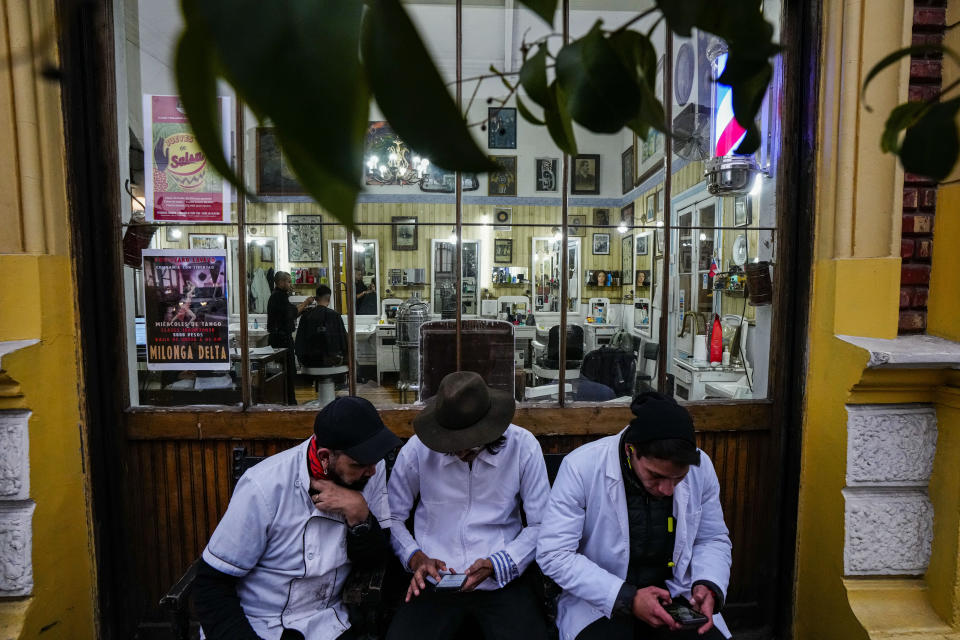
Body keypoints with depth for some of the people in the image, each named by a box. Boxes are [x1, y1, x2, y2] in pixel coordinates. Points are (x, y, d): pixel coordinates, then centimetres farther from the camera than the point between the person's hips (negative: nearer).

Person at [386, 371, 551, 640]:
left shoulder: (523, 447, -8)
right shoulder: (417, 449, -7)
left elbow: (540, 525, -3)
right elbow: (392, 517, 5)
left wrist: (496, 564, -14)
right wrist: (415, 557, -10)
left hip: (504, 581, 0)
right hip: (435, 581, 1)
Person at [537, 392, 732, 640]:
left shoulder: (701, 466, -13)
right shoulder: (582, 467, -24)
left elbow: (713, 540, 2)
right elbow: (553, 553, -21)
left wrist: (708, 587, -18)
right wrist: (628, 599, -27)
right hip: (600, 598, -4)